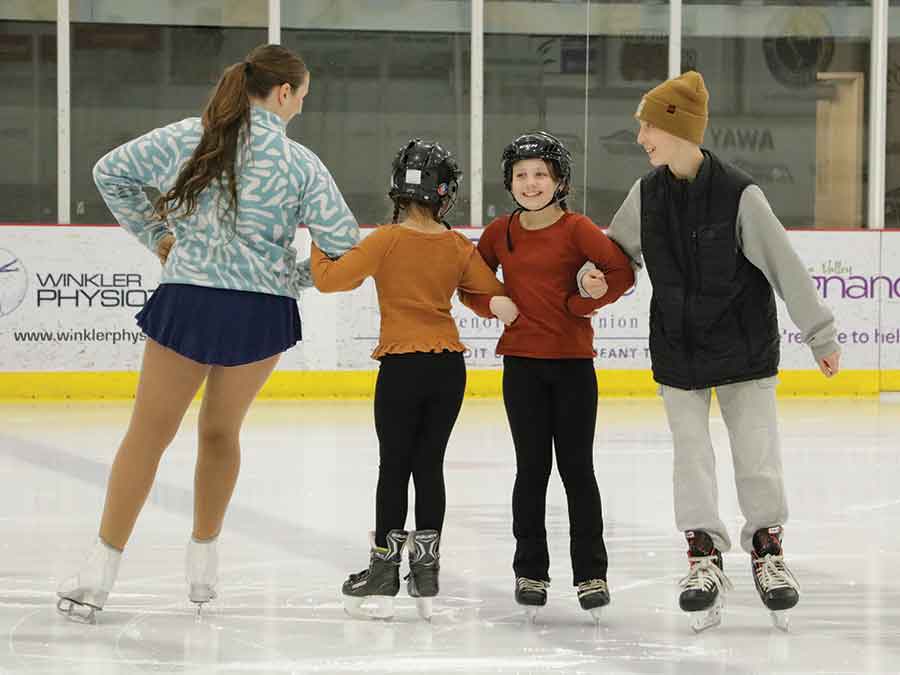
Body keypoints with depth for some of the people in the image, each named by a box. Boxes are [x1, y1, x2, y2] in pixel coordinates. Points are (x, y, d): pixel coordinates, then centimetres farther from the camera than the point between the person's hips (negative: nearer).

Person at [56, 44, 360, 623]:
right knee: (221, 431, 20)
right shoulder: (300, 163, -4)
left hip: (187, 303, 0)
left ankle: (101, 572, 3)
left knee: (149, 434, 8)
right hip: (261, 314, 0)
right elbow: (346, 245, -3)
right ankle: (204, 563, 27)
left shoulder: (190, 138, 1)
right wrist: (296, 277, 14)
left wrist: (155, 236, 16)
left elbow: (111, 172, 8)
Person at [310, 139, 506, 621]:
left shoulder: (388, 240, -10)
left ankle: (383, 572, 6)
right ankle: (426, 570, 10)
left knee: (394, 467, 3)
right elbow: (495, 294, 8)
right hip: (450, 365, 3)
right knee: (429, 464, 10)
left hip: (402, 365, -3)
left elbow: (330, 279, -12)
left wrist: (317, 247, 6)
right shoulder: (459, 248, 1)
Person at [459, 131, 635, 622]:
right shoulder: (499, 233, 4)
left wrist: (580, 303, -11)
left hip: (573, 363, -2)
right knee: (531, 469, 6)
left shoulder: (576, 229, -7)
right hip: (522, 363, 2)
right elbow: (470, 285, 14)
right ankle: (530, 572, 15)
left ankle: (590, 574, 10)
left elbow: (622, 272, -11)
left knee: (577, 468, 3)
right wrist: (492, 303, -4)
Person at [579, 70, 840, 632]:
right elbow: (618, 248, 12)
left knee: (757, 454, 4)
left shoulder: (738, 195, -18)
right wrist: (592, 274, -11)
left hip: (744, 347, -3)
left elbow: (786, 266, -13)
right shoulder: (648, 194, -4)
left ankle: (768, 549, 23)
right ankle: (705, 557, 15)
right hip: (678, 348, 3)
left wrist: (822, 336, -9)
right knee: (692, 455, 4)